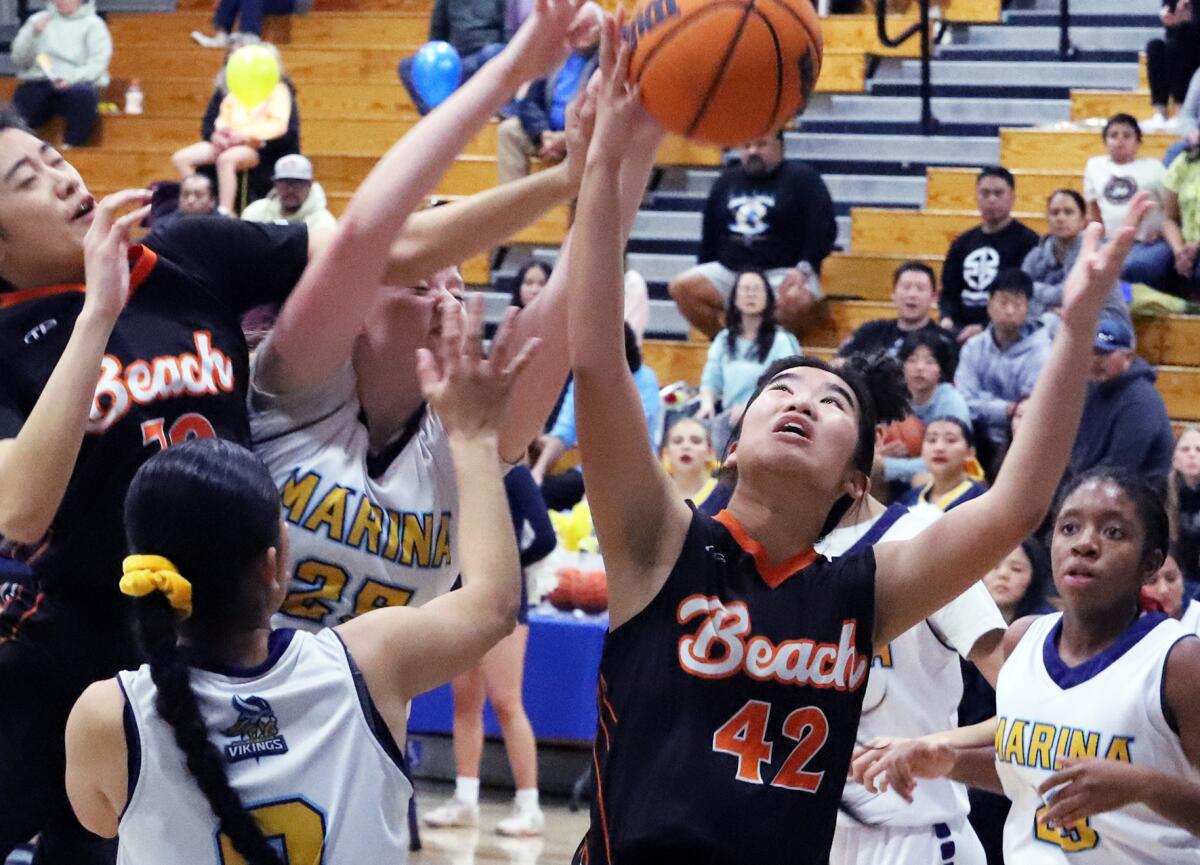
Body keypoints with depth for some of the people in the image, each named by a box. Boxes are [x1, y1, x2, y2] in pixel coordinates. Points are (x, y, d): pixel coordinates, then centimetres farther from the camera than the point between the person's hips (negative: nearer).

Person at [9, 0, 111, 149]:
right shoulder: (38, 20, 19)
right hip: (37, 83, 2)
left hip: (77, 82, -2)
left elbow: (98, 63, -3)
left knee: (83, 93, -36)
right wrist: (33, 34, -6)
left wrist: (71, 78, -19)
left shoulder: (93, 24, 10)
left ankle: (71, 147, -29)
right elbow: (19, 59, 10)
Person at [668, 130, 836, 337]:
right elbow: (709, 233, 23)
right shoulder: (727, 180, 17)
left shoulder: (802, 177, 1)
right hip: (729, 271, 5)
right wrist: (703, 276, 16)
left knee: (796, 299, -39)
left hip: (784, 272, -5)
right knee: (682, 286, -18)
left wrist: (804, 268, -19)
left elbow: (823, 227, -7)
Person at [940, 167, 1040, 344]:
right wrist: (947, 319, -2)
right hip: (962, 329, 6)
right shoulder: (962, 243, 19)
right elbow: (949, 290, 21)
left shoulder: (1027, 241, -1)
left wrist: (985, 328, -18)